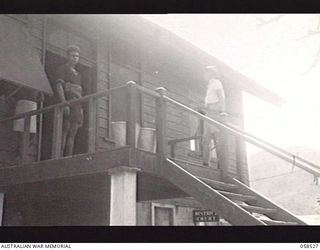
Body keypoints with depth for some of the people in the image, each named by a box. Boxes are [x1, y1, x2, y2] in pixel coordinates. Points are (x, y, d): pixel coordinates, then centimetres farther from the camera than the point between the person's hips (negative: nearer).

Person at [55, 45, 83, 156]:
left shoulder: (77, 74, 27)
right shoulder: (62, 68, 7)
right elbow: (59, 86, -6)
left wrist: (81, 111, 15)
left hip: (77, 106, 6)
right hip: (67, 104, -6)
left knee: (72, 135, -1)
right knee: (64, 132, -14)